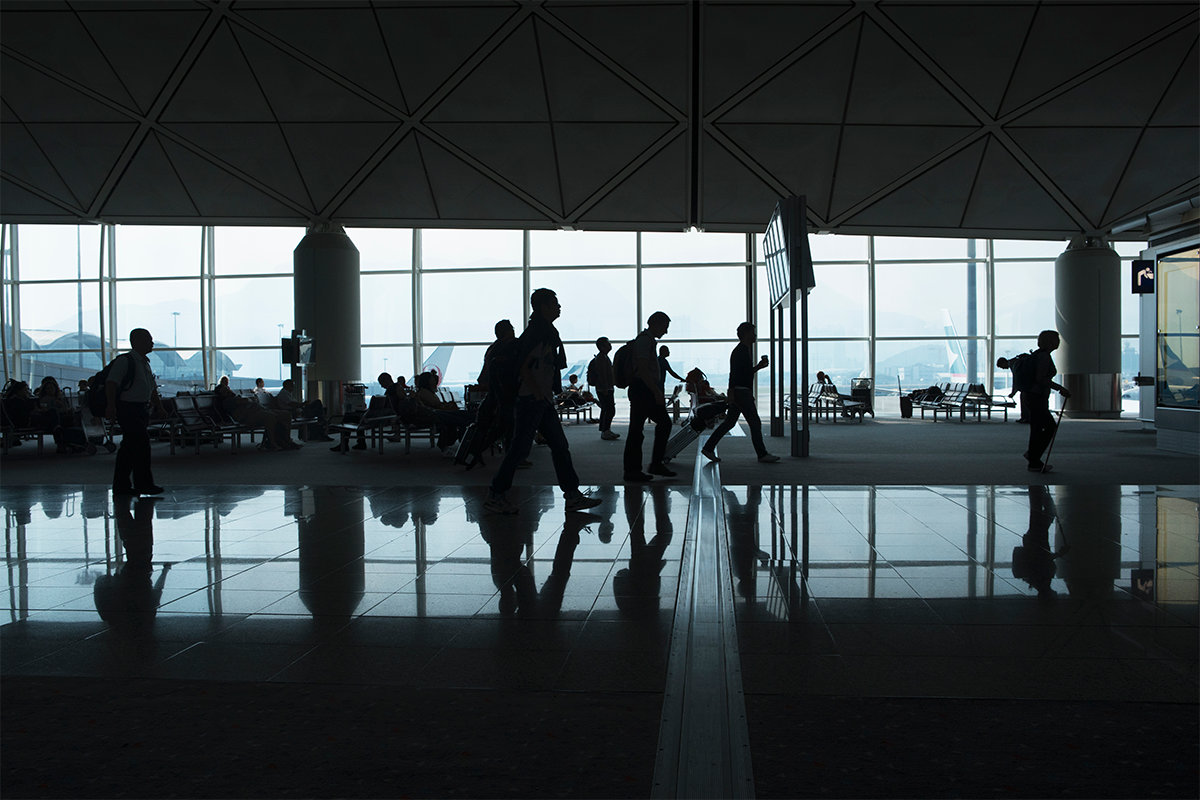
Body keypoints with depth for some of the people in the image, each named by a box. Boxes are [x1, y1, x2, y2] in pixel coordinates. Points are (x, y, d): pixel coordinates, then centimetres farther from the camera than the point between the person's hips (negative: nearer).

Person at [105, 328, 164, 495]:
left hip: (141, 409, 9)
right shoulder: (124, 361, -10)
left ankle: (121, 487, 16)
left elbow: (152, 389, 27)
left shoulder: (145, 363, 18)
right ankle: (143, 484, -5)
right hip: (128, 408, -9)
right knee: (141, 444, -12)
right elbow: (111, 383, -20)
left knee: (129, 448, 11)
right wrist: (111, 406, -27)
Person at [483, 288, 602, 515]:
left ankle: (573, 496, 8)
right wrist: (539, 394, -19)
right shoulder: (536, 333, -13)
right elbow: (524, 368, -19)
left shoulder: (546, 332, 18)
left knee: (560, 446, 7)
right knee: (521, 447, -6)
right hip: (531, 400, -10)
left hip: (543, 401, 10)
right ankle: (495, 495, 3)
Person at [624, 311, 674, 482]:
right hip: (642, 390, -11)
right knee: (637, 429, -5)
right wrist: (657, 392, -23)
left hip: (649, 391, 11)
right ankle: (632, 471, 1)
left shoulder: (649, 340, 19)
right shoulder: (644, 340, -14)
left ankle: (656, 464, 14)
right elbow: (643, 370, -22)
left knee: (664, 422, 10)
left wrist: (658, 392, 23)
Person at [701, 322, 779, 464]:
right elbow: (734, 373, -21)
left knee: (729, 422, 11)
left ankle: (708, 448, 12)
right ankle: (762, 454, 0)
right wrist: (731, 393, -26)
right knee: (755, 423, -6)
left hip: (743, 392, 10)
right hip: (741, 392, -10)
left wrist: (759, 366, 15)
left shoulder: (745, 350, 19)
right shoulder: (740, 351, -13)